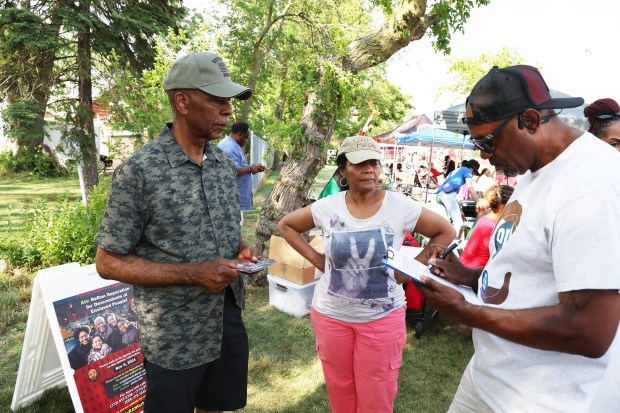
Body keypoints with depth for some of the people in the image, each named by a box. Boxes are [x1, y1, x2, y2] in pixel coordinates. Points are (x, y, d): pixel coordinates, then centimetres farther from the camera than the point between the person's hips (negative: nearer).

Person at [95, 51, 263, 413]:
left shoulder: (225, 162, 2)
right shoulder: (139, 171, -17)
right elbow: (109, 262, -13)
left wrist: (242, 249, -8)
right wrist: (192, 274, -22)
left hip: (230, 320, 5)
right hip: (174, 336, -5)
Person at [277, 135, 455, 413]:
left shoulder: (401, 206, -11)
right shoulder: (327, 207, -8)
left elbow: (446, 232, 1)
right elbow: (286, 225, 7)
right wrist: (314, 258, -3)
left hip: (383, 317, -1)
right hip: (331, 314, 2)